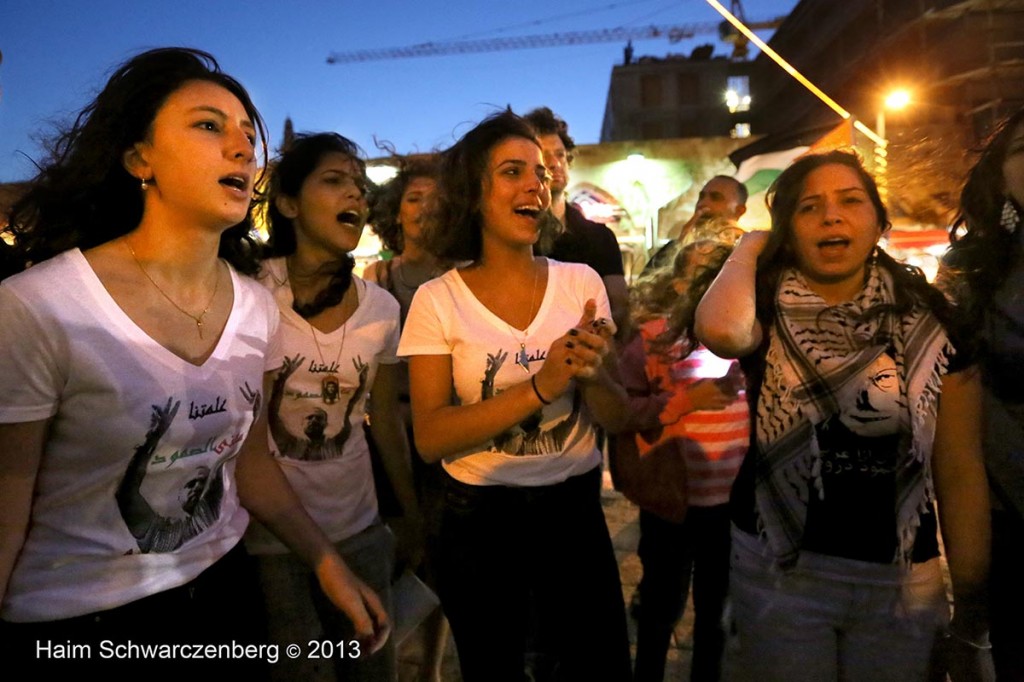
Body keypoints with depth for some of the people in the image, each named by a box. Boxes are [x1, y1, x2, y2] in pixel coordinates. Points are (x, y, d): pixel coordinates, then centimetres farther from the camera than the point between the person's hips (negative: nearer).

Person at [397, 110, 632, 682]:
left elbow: (617, 419, -2)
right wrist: (539, 386, -27)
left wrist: (591, 374, -24)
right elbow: (430, 437, -16)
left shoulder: (581, 282, -3)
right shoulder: (438, 299, -9)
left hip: (575, 510, 2)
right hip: (480, 520, -1)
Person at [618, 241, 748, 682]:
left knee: (717, 603, 23)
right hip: (673, 500, -4)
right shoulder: (654, 338, -14)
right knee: (663, 602, 16)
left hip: (731, 499, 4)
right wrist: (686, 400, -24)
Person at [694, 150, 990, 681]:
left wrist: (971, 601, 2)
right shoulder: (767, 309, -7)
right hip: (777, 572, -1)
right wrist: (747, 250, -14)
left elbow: (961, 472, 0)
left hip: (901, 580, 2)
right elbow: (721, 330, -34)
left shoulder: (928, 319, -3)